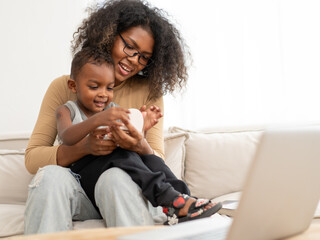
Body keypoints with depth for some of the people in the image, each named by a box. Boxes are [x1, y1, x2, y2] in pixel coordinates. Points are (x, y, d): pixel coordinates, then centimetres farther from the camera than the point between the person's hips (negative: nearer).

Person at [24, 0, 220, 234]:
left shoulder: (149, 92, 6)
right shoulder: (63, 87, 5)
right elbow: (32, 157, -3)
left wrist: (142, 148, -23)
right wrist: (84, 147, -20)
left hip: (126, 190, 0)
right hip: (76, 193, 1)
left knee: (115, 177, -34)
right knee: (50, 175, -32)